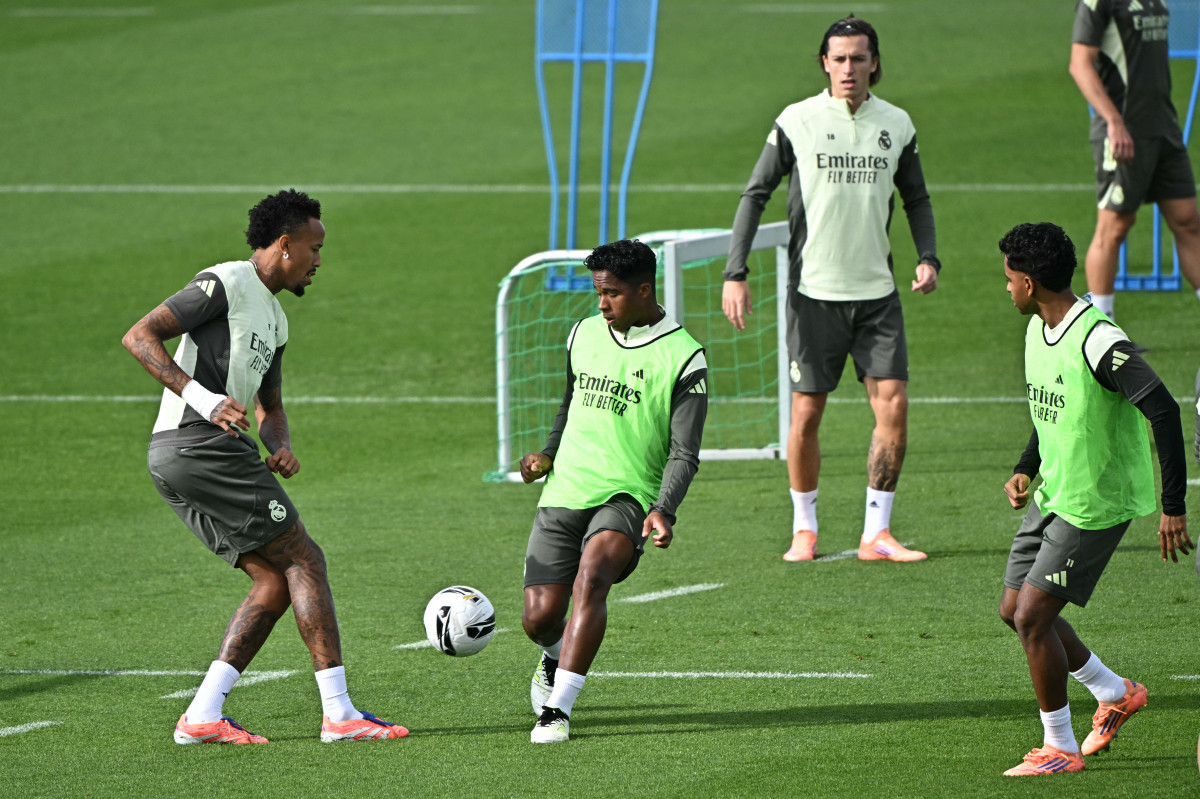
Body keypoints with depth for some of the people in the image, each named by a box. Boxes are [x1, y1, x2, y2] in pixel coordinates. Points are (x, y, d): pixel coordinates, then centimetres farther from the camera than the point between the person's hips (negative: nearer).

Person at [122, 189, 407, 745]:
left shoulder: (274, 320, 23)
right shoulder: (226, 284, -6)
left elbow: (270, 408, 33)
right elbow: (139, 336, -14)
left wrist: (280, 447, 9)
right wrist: (200, 397, -25)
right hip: (200, 444, -10)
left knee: (275, 583, 6)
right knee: (303, 559, -8)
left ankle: (202, 718, -1)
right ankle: (339, 714, -10)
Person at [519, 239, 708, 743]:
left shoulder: (683, 359, -6)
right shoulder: (584, 334, 10)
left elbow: (684, 454, -8)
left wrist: (663, 511, -22)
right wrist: (548, 455, 12)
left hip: (627, 497, -4)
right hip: (564, 493, 5)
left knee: (591, 574, -32)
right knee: (540, 617, -4)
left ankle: (557, 710, -32)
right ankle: (556, 656, 35)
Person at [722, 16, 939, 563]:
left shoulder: (896, 124, 6)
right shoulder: (797, 122, -3)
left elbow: (916, 199, 18)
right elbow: (755, 195, -1)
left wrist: (928, 257, 2)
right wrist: (735, 275, -8)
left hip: (877, 291, 3)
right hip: (814, 291, -3)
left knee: (893, 406, -6)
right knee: (806, 414, 0)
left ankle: (876, 534, 3)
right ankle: (804, 529, 17)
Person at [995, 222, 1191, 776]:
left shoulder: (1099, 343, -25)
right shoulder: (1038, 330, 5)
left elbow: (1164, 412, -27)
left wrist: (1174, 506, -27)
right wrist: (1025, 469, 8)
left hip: (1096, 504, -9)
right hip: (1052, 494, 9)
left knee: (1032, 617, -10)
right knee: (1013, 611, 13)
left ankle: (1060, 748, 5)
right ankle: (1115, 694, 31)